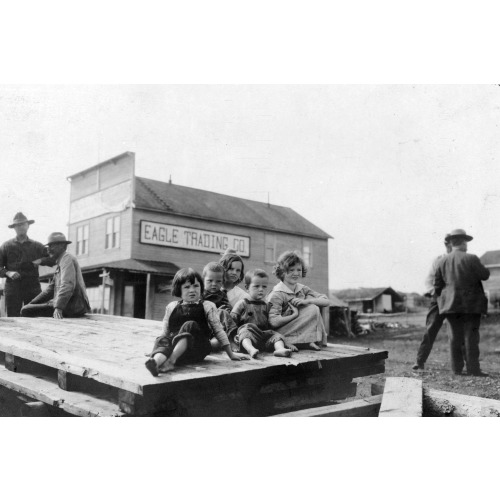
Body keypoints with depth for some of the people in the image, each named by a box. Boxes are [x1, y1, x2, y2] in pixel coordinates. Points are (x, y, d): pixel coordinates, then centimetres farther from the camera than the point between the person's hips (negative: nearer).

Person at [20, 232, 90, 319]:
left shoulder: (67, 259, -9)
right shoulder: (60, 262, 23)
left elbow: (67, 286, -24)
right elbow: (51, 288, 25)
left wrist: (58, 308, -34)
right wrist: (31, 303, 18)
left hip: (71, 308, -11)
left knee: (25, 311, -16)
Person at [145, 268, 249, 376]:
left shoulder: (207, 306, 12)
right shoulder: (171, 307, 17)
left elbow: (218, 330, 13)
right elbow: (166, 332, 22)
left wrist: (231, 354, 12)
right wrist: (157, 349, 18)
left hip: (198, 349, -2)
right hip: (174, 345, 2)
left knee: (190, 325, -28)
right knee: (162, 340, -29)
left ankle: (171, 360, -44)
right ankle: (156, 361, -62)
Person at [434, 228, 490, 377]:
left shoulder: (443, 261, 4)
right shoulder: (471, 259, -12)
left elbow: (437, 284, 6)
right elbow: (485, 275, -5)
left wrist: (442, 298, 20)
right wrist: (483, 268, 16)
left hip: (451, 304, 5)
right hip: (470, 303, -4)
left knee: (455, 336, 9)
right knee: (471, 335, 0)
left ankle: (457, 368, 11)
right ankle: (473, 369, 1)